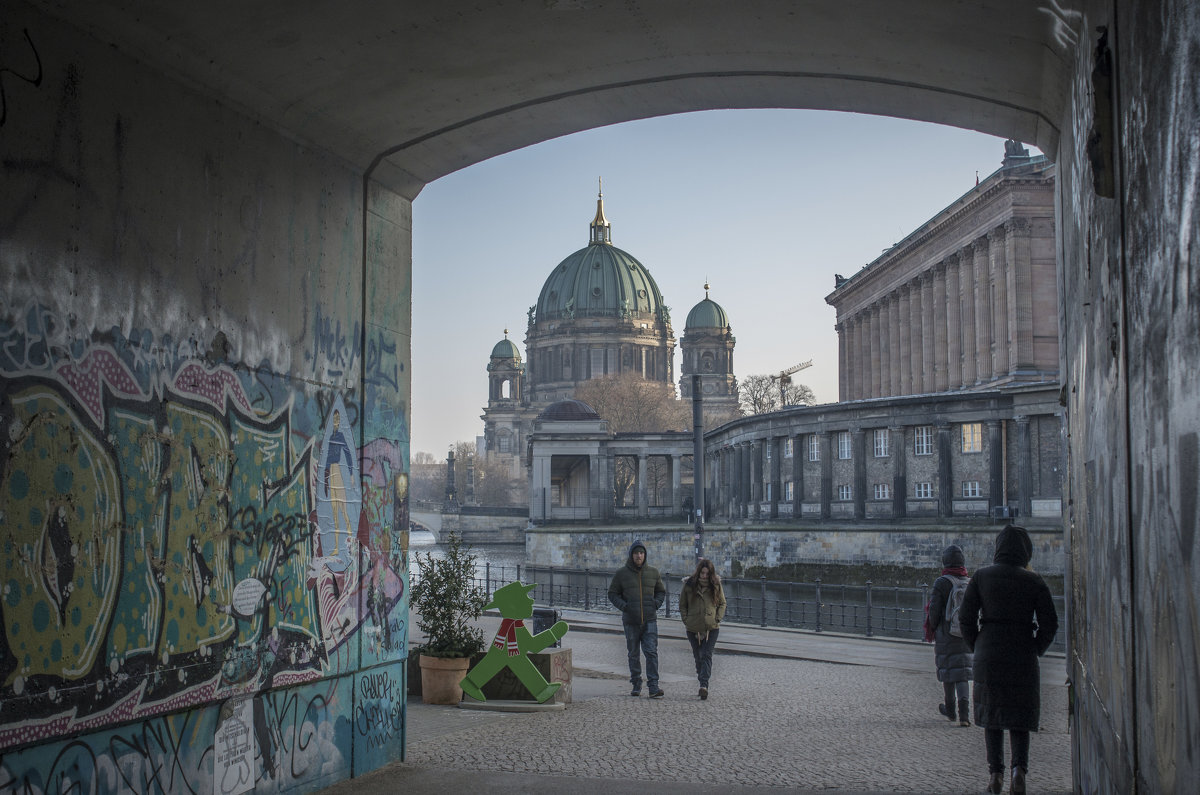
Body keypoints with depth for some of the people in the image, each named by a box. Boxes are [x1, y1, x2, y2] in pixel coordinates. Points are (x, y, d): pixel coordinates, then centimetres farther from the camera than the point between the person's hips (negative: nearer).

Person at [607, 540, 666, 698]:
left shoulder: (653, 572, 5)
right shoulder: (621, 573, 0)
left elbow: (661, 591, 18)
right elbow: (612, 594, 5)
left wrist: (657, 603, -2)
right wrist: (623, 606, -12)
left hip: (650, 620, 0)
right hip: (631, 621, 0)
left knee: (651, 652, -10)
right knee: (633, 654, 8)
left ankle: (653, 687, -11)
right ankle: (636, 685, 21)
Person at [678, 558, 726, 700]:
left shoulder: (716, 585, 0)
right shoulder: (688, 585, -1)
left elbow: (722, 603, 11)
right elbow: (682, 606, 8)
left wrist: (717, 619, -1)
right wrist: (686, 621, -2)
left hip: (712, 628, -1)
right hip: (693, 628, 1)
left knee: (707, 655, -13)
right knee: (698, 657, 10)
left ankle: (704, 685, -23)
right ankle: (704, 686, 23)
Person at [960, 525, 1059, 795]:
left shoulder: (981, 577, -2)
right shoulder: (1034, 581, -3)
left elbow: (966, 618, -4)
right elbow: (1049, 624, -6)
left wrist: (977, 649, 8)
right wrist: (1035, 651, 8)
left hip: (988, 654, 0)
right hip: (1023, 657, 0)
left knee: (991, 713, 15)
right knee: (1019, 715, 12)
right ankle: (1019, 767, -9)